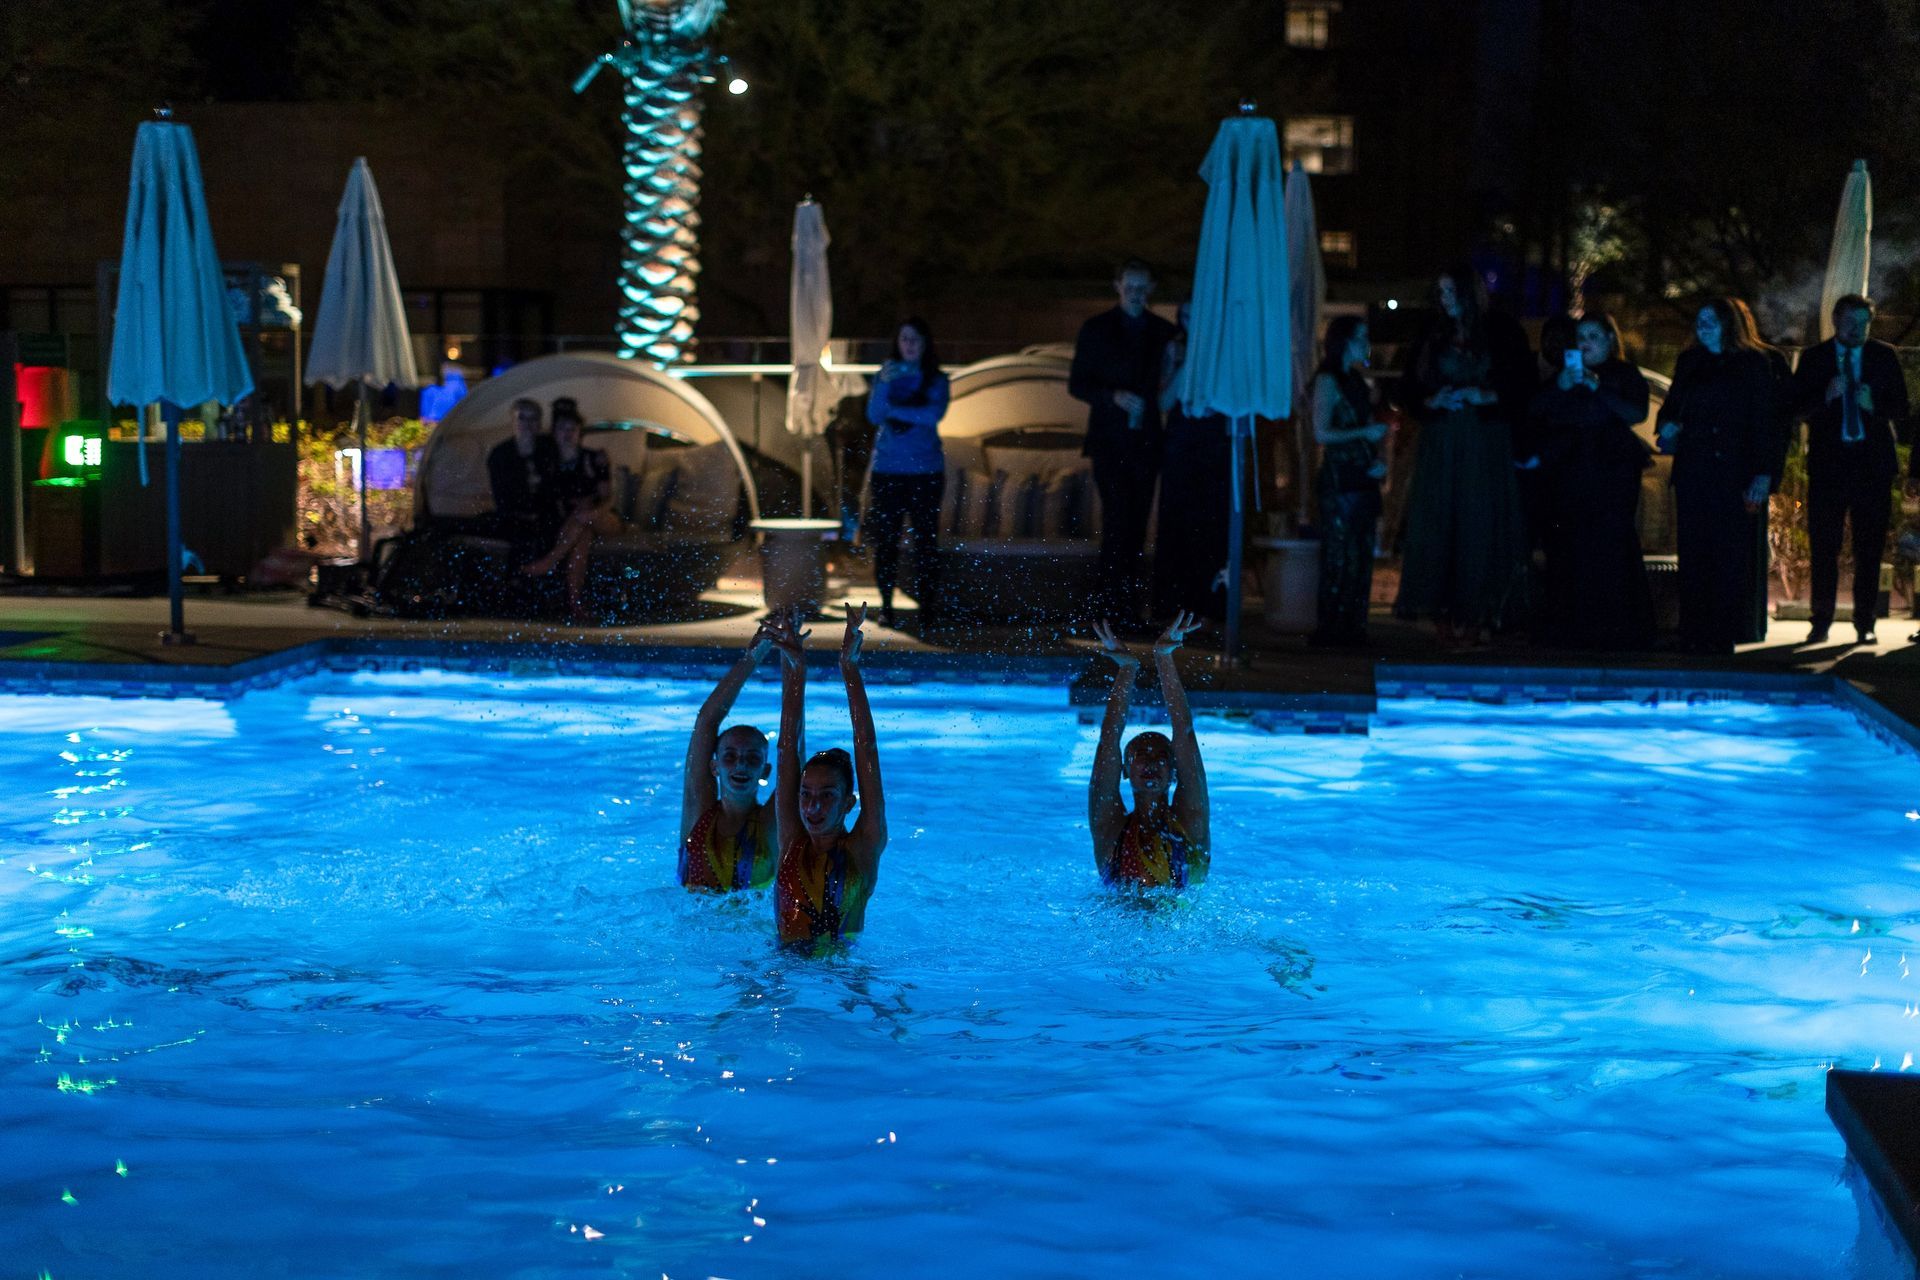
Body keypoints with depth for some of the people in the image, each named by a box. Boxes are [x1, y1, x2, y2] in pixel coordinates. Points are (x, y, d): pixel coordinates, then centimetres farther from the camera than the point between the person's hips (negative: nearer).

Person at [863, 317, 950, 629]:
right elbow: (874, 416, -3)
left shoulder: (936, 380, 5)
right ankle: (886, 605, 1)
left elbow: (934, 415, -11)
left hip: (926, 470, -1)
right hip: (887, 469, 1)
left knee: (926, 539, -2)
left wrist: (892, 410, -7)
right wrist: (884, 384, -16)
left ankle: (927, 604, 3)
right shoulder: (885, 375, 9)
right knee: (885, 539, -3)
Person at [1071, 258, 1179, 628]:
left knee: (1136, 526, 4)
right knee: (1117, 519, -13)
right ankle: (1116, 604, -12)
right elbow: (1077, 384, 1)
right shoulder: (1096, 329, 4)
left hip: (1145, 441, 3)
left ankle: (1123, 604, 9)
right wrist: (1114, 395, -15)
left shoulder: (1163, 332, 11)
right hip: (1109, 441, -3)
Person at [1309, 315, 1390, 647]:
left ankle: (1354, 629, 10)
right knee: (1340, 557, -7)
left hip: (1363, 480, 8)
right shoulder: (1328, 381, -7)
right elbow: (1322, 433, -13)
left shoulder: (1357, 381, 17)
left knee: (1362, 557, 6)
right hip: (1339, 481, -8)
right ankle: (1331, 630, -4)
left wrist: (1378, 460, 3)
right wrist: (1365, 434, -12)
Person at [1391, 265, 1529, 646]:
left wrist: (1486, 396, -13)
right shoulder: (1431, 339, 12)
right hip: (1440, 446, 2)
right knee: (1438, 524, -6)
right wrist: (1433, 400, -8)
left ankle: (1474, 615, -3)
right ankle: (1444, 617, -5)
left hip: (1485, 446, -2)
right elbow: (1408, 391, 12)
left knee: (1479, 525, -6)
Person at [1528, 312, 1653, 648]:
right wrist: (1560, 387, -8)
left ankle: (1615, 628, -7)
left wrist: (1599, 389, -14)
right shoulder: (1564, 372, 19)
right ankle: (1569, 625, 0)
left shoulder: (1625, 375, 9)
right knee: (1568, 548, -4)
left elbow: (1637, 413, -7)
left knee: (1610, 546, -10)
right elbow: (1537, 409, 9)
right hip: (1568, 472, 3)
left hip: (1611, 472, -3)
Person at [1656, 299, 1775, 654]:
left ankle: (1724, 635, -2)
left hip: (1732, 471, -3)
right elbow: (1673, 404, 23)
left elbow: (1763, 421, -1)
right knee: (1693, 553, 1)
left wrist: (1763, 473, -9)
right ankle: (1694, 635, 4)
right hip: (1692, 471, 4)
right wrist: (1667, 424, -2)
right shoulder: (1688, 362, 15)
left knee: (1730, 553, -5)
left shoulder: (1752, 364, 3)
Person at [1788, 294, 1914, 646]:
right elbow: (1796, 410, 2)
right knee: (1824, 547, -1)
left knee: (1870, 548, 1)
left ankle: (1865, 623, 7)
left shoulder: (1884, 357, 8)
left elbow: (1901, 409, 6)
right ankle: (1821, 622, 6)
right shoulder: (1813, 358, 6)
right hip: (1828, 462, -1)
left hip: (1873, 462, 1)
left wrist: (1875, 406, -14)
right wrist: (1825, 396, -16)